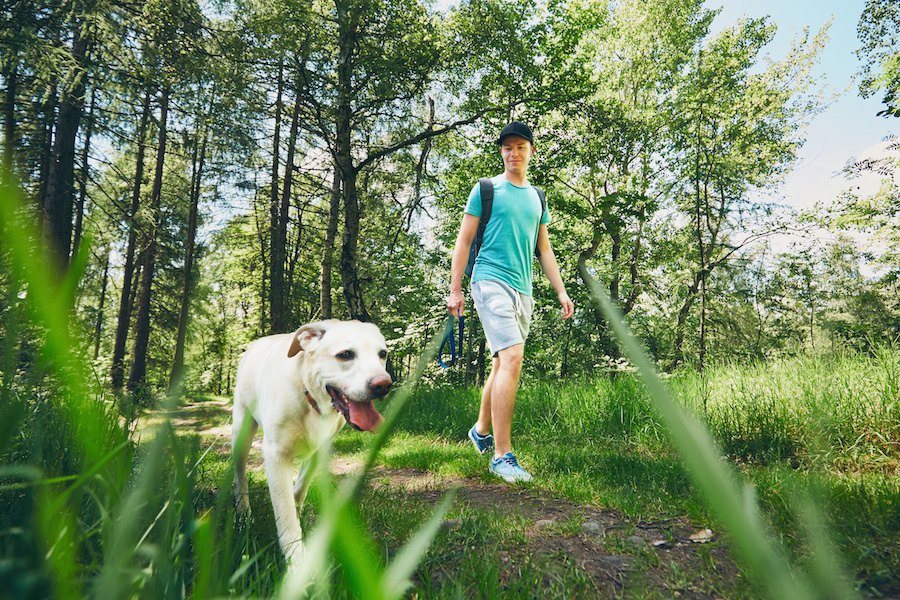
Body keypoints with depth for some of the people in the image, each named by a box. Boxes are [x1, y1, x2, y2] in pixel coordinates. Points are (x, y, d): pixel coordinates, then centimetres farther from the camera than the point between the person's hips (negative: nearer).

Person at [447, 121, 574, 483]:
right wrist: (455, 289, -5)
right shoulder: (485, 189, 3)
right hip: (491, 281, -6)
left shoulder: (536, 197, 19)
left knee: (502, 365, 11)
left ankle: (481, 431, 32)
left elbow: (544, 250, 21)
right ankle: (502, 456, -15)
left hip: (523, 290, 6)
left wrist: (561, 291, 13)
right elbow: (464, 240, 1)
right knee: (512, 357, -20)